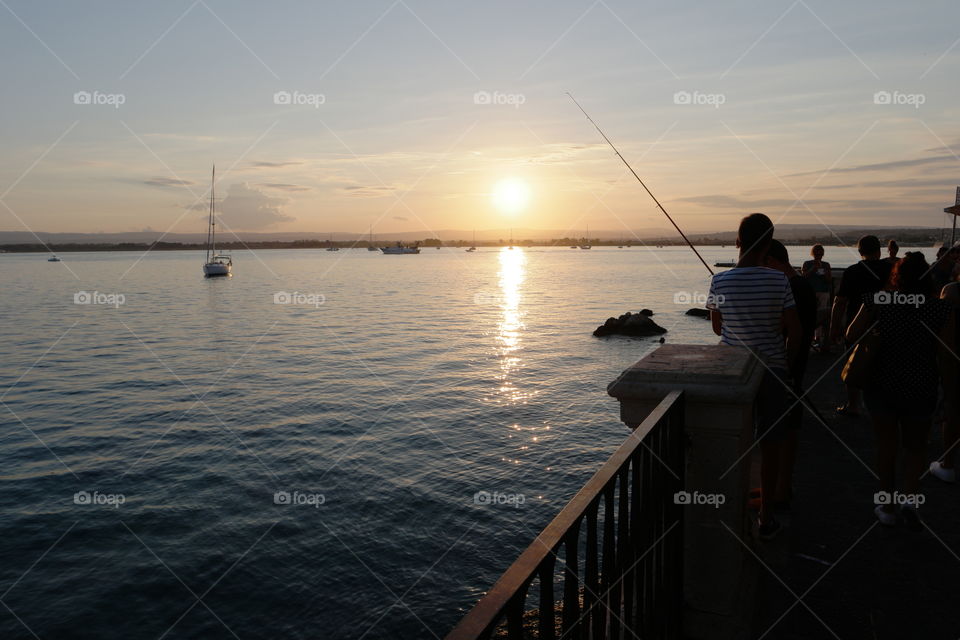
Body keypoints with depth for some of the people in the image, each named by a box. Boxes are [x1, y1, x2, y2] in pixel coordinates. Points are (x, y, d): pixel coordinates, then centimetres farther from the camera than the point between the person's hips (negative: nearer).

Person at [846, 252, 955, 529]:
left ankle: (887, 508, 23)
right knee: (916, 446, 20)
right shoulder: (939, 309, -13)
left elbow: (851, 335, -6)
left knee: (886, 446, 14)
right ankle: (910, 497, 3)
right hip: (920, 389, 0)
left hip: (881, 385, 1)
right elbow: (946, 353, -11)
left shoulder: (876, 301, -11)